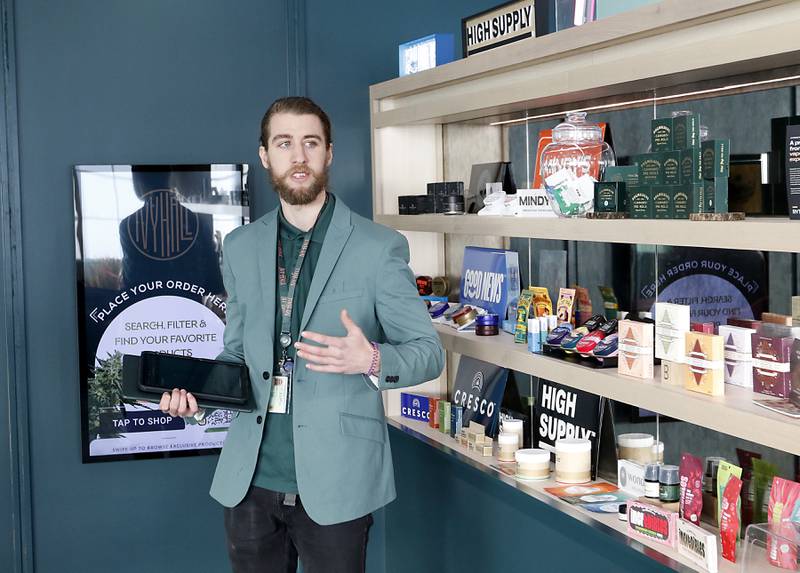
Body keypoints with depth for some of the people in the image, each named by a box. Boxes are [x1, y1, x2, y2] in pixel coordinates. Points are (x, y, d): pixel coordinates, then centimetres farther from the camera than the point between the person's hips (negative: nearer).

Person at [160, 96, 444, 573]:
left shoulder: (379, 247, -6)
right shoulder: (240, 247, 9)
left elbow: (429, 351, -3)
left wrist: (372, 360, -24)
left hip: (334, 484, -4)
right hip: (249, 480, 4)